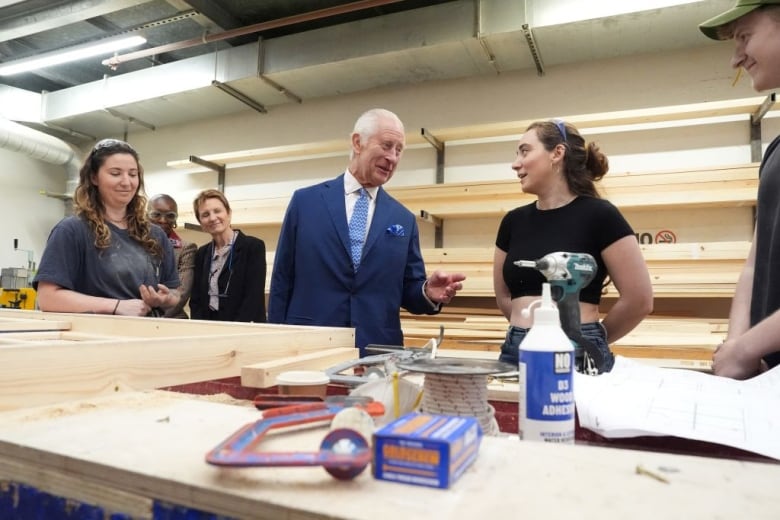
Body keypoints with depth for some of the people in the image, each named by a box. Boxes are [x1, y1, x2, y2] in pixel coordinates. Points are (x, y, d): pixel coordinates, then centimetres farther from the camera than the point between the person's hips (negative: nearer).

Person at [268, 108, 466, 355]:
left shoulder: (404, 220, 7)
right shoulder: (305, 200, 1)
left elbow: (408, 290, 8)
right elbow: (282, 279, 2)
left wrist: (428, 292, -14)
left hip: (378, 352, 2)